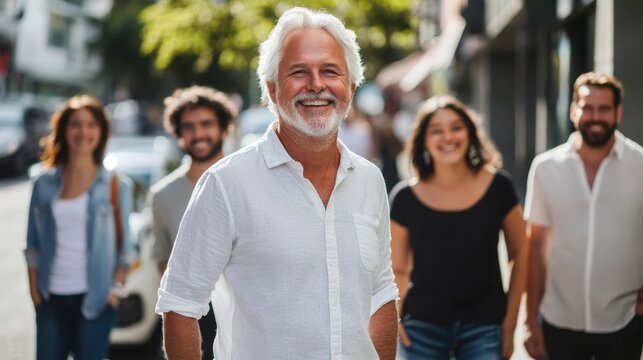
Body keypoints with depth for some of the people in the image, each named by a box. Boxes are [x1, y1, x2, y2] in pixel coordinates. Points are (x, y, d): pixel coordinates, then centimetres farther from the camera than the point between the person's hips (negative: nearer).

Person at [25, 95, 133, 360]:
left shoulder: (116, 186, 1)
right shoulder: (44, 184, 7)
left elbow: (125, 245, 3)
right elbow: (33, 243, 10)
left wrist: (116, 288, -6)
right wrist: (34, 289, 3)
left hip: (94, 299, -2)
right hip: (51, 299, 2)